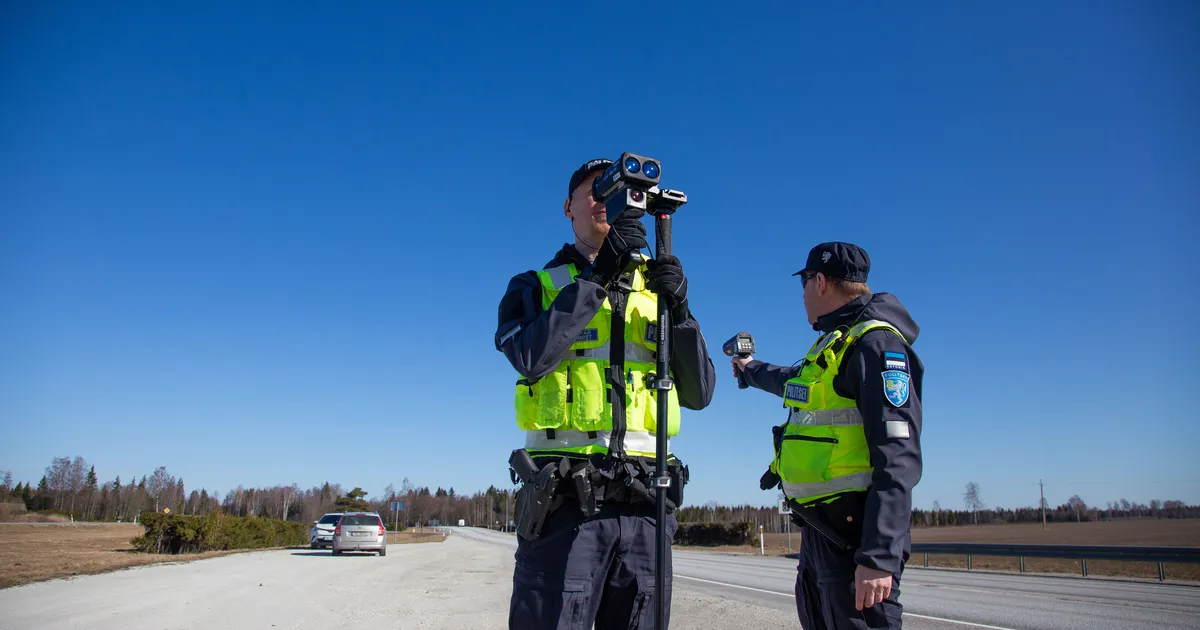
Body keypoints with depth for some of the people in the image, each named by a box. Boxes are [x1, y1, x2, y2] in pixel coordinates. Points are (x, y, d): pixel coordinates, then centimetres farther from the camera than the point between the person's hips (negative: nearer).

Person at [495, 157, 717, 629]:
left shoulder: (654, 289, 16)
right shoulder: (535, 286, 9)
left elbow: (699, 394, 9)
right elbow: (532, 357, -13)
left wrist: (678, 310, -5)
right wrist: (597, 274, -15)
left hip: (643, 503, 3)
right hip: (565, 500, -3)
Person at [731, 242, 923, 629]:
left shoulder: (875, 342, -13)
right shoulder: (832, 346, 16)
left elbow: (898, 458, -21)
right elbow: (795, 383, 40)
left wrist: (880, 557, -27)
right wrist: (750, 370, 58)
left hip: (853, 532, -10)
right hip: (819, 528, 10)